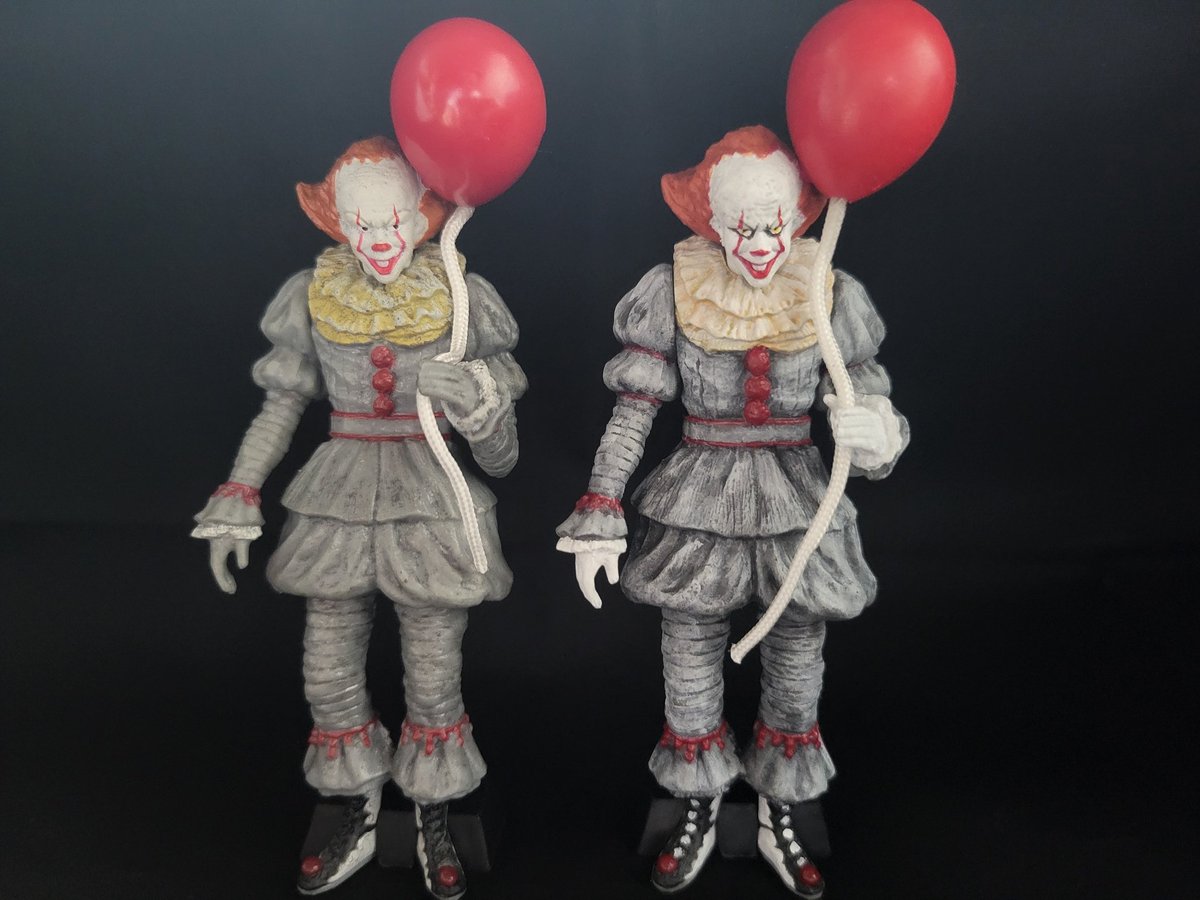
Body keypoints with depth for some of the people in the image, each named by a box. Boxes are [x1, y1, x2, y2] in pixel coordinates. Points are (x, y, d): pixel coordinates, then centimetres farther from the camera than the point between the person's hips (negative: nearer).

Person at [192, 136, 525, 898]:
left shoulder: (461, 297, -5)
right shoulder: (315, 295, 1)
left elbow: (500, 450, -3)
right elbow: (283, 402, 8)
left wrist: (480, 403, -26)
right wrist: (238, 498, 3)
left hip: (432, 497, -2)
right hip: (339, 496, 3)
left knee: (434, 679, 7)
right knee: (331, 677, 10)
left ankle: (435, 829, 30)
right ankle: (357, 823, 33)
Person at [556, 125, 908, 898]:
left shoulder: (832, 297, -5)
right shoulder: (674, 291, -8)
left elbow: (868, 408, -1)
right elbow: (632, 413, -6)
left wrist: (880, 437, -26)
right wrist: (599, 516, -10)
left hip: (798, 500, 1)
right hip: (699, 499, 0)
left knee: (798, 663, 12)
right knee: (690, 658, 11)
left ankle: (782, 824, 36)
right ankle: (698, 819, 35)